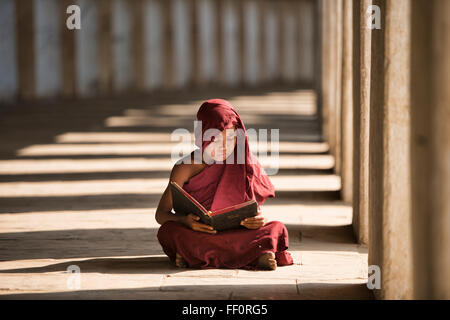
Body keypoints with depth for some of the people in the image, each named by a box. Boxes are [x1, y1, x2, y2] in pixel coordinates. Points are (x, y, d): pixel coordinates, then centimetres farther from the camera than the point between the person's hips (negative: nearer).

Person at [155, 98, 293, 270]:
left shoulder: (246, 163, 5)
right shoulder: (186, 168, -1)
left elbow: (255, 208, 8)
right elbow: (161, 214, -2)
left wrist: (258, 219, -19)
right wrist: (186, 221, -25)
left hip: (236, 233, 1)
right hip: (197, 235, -1)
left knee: (277, 228, -24)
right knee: (168, 231, -32)